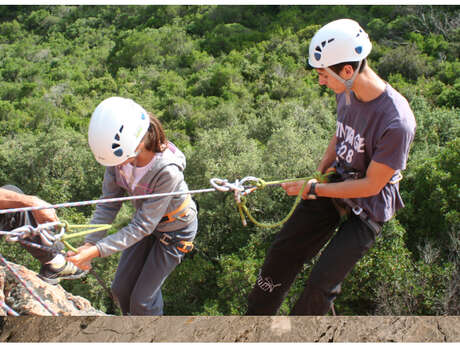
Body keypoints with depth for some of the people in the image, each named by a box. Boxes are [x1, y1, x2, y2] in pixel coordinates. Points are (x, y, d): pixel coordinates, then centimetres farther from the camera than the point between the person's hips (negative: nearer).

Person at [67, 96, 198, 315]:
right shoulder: (119, 152, -23)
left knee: (142, 299, 1)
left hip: (175, 230, -6)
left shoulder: (168, 170, -40)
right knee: (121, 288, 14)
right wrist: (89, 243, -25)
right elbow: (109, 202, -14)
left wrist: (96, 251, -37)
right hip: (147, 221, 6)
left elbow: (142, 226, -33)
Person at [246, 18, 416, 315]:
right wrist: (319, 172, 7)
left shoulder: (397, 122, -32)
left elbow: (372, 185, -23)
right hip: (337, 181, 6)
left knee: (322, 282, -6)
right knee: (282, 252, 6)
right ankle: (255, 318, 25)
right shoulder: (347, 92, -10)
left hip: (369, 208, -6)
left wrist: (314, 190, -19)